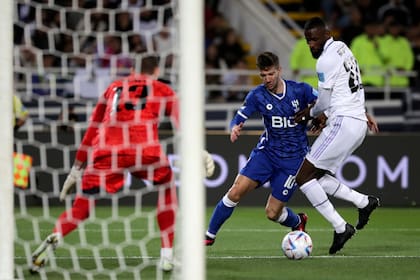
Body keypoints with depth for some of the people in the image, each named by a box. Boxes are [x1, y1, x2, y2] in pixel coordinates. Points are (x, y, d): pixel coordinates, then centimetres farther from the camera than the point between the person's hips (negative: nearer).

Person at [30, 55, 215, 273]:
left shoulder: (114, 87, 31)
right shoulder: (163, 91, 24)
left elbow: (92, 130, 32)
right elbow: (183, 124, 9)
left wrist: (77, 169, 35)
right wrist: (200, 151, 2)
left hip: (105, 151, 2)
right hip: (144, 150, -2)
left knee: (81, 209, 9)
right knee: (167, 187, 26)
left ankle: (54, 238, -23)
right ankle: (167, 255, 18)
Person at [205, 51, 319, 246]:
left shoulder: (301, 90, -10)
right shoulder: (257, 95, -6)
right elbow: (239, 119, -8)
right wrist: (234, 128, -30)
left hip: (292, 158, -2)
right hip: (266, 151, 2)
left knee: (272, 213, -4)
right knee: (236, 191, -15)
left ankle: (298, 223, 31)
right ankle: (210, 235, 0)